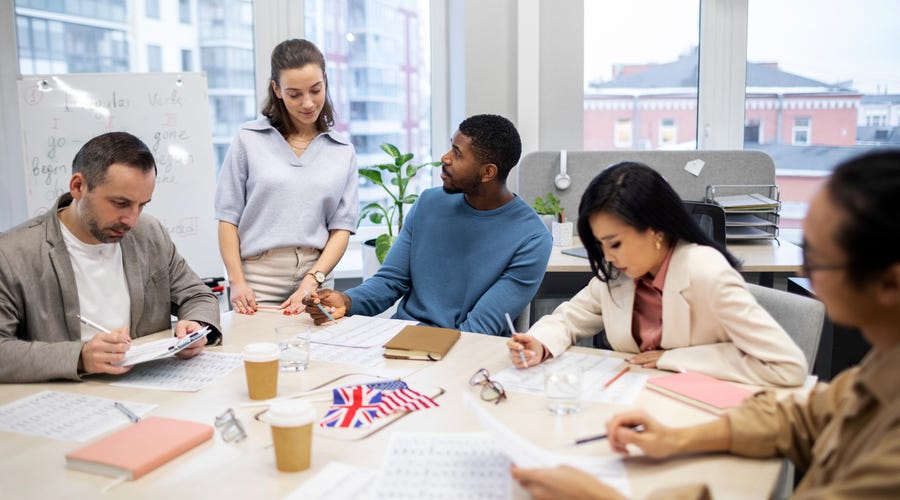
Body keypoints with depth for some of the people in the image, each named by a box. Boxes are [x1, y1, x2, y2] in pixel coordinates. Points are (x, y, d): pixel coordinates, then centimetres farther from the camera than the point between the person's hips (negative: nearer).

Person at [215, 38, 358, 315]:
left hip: (314, 282, 1)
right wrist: (237, 282, -7)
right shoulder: (249, 140, 3)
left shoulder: (343, 152, 7)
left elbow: (341, 228, 2)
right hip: (257, 282, -1)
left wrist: (312, 281, -11)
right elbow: (228, 217, 2)